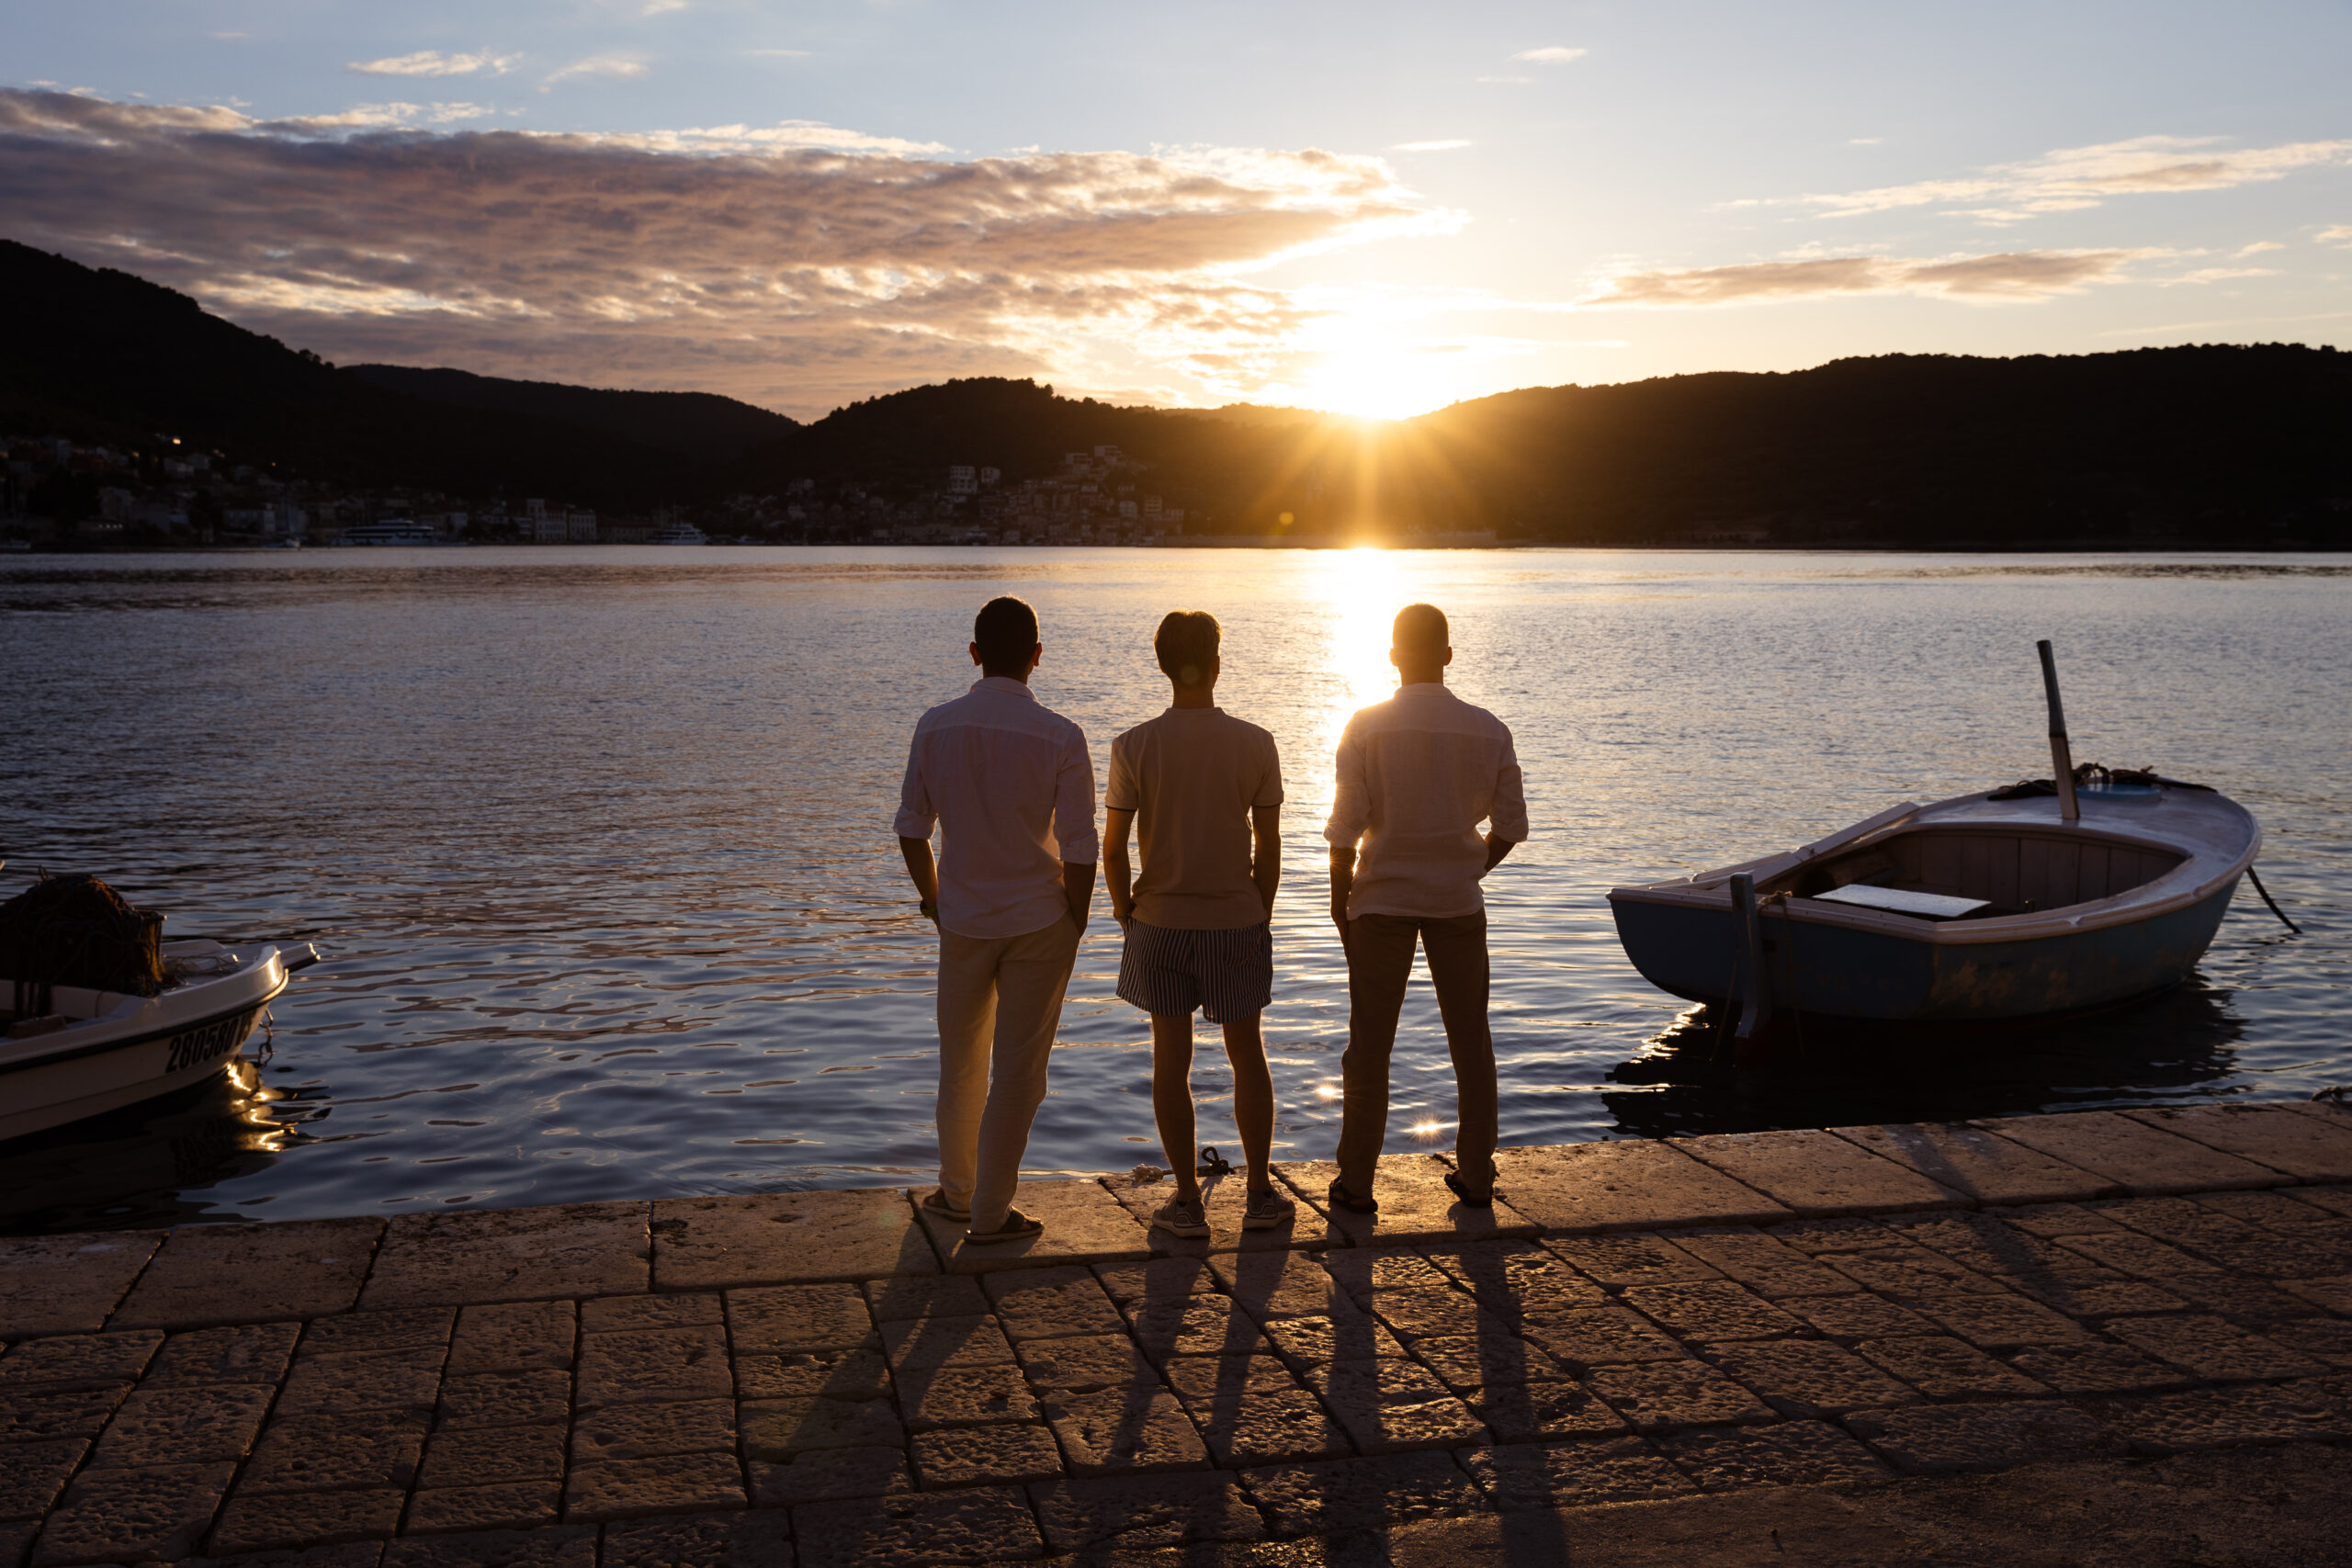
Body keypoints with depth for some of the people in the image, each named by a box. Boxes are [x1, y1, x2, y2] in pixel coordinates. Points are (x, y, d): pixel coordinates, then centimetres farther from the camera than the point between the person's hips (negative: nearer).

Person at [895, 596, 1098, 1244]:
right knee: (1018, 1070, 8)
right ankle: (989, 1213, 15)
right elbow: (1080, 849, -14)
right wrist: (1075, 921, 2)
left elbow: (912, 827, 2)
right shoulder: (1058, 736, -14)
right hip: (1038, 922, -3)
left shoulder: (936, 726, -5)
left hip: (962, 921, 3)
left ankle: (956, 1191, 34)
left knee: (961, 1061, 19)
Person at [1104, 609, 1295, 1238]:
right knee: (1248, 1055, 14)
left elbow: (1113, 846, -7)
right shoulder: (1255, 744, -8)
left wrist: (1124, 906, 10)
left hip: (1160, 921, 0)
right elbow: (1269, 845, -3)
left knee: (1171, 1058, 9)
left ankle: (1187, 1201, 14)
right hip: (1236, 921, 0)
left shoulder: (1134, 746, -9)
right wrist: (1262, 914, 11)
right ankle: (1260, 1194, 22)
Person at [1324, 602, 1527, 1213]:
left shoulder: (1366, 726, -9)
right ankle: (1476, 1175, 19)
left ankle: (1356, 1181, 11)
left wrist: (1339, 895, 2)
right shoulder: (1488, 729, -2)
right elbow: (1510, 825, 2)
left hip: (1382, 899, -2)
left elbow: (1345, 826, -10)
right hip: (1459, 900, 2)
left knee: (1370, 1042, 6)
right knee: (1470, 1037, 12)